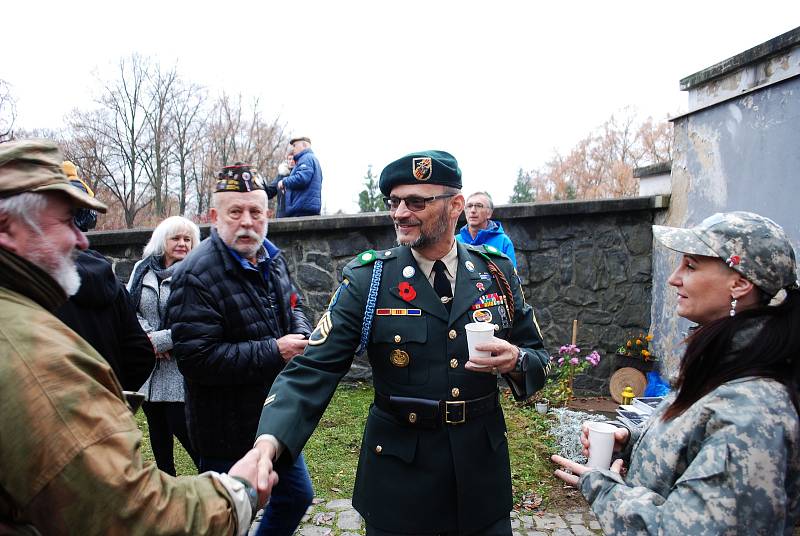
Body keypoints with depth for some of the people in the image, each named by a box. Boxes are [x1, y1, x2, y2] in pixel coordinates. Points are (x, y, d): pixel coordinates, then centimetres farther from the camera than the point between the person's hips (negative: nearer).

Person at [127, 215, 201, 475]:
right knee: (158, 432, 18)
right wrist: (148, 336, -11)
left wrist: (160, 340, -16)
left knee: (184, 431, -5)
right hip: (147, 367, 6)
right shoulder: (142, 269, 8)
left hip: (180, 368, -6)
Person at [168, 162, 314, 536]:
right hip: (228, 434, -7)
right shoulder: (197, 276, -23)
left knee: (297, 495, 23)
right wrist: (274, 352, -26)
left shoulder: (272, 259, 2)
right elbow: (197, 359, -28)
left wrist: (301, 336, -5)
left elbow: (293, 305, 18)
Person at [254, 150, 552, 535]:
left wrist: (515, 361, -17)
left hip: (482, 469, 3)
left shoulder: (497, 272, -2)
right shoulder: (367, 279, -10)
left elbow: (537, 355, 6)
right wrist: (267, 443, -33)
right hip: (398, 475, -2)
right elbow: (313, 370, -17)